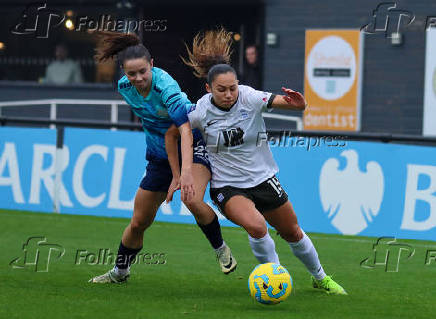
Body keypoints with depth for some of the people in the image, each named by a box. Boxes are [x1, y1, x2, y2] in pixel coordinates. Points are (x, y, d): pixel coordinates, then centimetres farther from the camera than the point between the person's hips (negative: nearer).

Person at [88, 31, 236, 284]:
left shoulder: (165, 85, -28)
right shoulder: (124, 87, -8)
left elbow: (185, 128, -38)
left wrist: (185, 170, -50)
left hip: (194, 143, -6)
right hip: (160, 154, 6)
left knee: (193, 200, -32)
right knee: (139, 222, 8)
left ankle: (221, 248, -7)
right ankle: (120, 271, 31)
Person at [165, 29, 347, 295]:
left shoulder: (250, 98, -17)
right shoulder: (200, 112, -16)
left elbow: (297, 105, -18)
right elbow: (171, 134, 2)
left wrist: (297, 102, -42)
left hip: (263, 179, 2)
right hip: (227, 187, -2)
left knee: (293, 233, 15)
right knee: (256, 226, -31)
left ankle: (320, 278, 41)